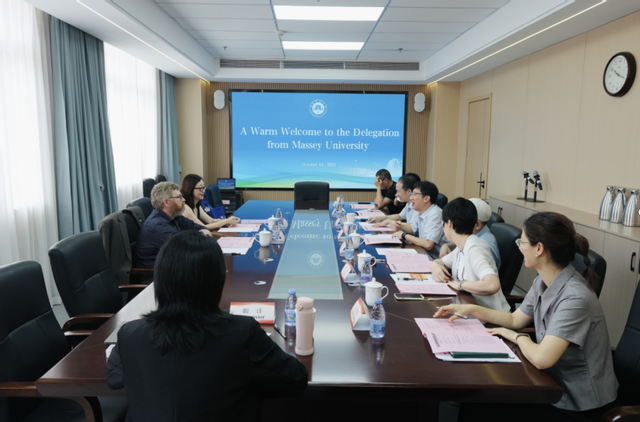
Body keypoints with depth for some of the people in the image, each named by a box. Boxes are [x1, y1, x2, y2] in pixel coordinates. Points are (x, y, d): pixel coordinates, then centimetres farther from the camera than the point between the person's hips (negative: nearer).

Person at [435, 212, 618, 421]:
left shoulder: (575, 298, -31)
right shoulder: (543, 282, -3)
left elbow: (541, 358, -35)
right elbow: (515, 320, 11)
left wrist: (517, 337, -15)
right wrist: (471, 309, 4)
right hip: (556, 384, 7)